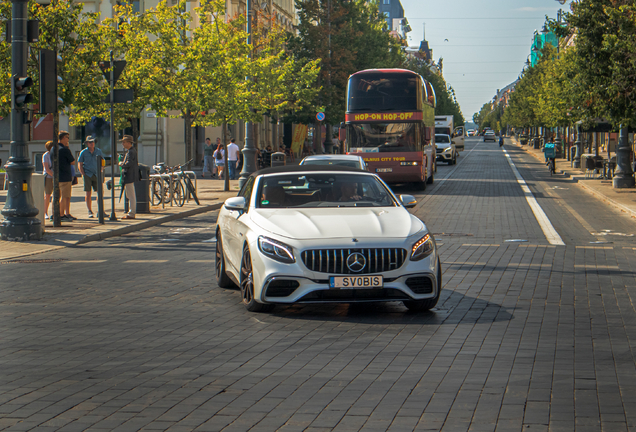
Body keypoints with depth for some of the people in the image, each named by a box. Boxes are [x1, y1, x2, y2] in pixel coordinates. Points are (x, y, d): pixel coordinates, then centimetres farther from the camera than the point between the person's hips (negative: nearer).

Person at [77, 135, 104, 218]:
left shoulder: (98, 151, 9)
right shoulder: (83, 152, 1)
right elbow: (79, 164, 3)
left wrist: (100, 172, 5)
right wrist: (83, 174, -7)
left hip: (96, 175, 2)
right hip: (87, 175, -2)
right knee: (88, 193, -3)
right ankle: (90, 211, 4)